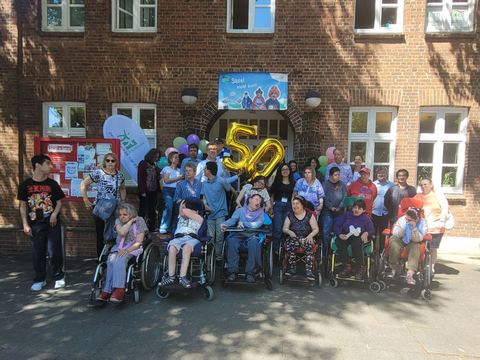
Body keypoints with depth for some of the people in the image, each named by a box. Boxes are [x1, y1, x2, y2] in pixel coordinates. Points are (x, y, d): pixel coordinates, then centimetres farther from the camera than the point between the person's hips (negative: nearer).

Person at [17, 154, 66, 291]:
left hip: (52, 223, 0)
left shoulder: (52, 184, 1)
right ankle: (39, 279, 23)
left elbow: (59, 202, 6)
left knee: (54, 251, 0)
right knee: (37, 252, 7)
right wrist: (25, 224, -2)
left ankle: (58, 277, 15)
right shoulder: (25, 185, -1)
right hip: (35, 224, 0)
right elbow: (23, 206, 4)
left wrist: (54, 214, -11)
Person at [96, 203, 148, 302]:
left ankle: (119, 290, -41)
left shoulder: (139, 221, 1)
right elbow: (121, 232, -12)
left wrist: (127, 251, -21)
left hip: (133, 248, -4)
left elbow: (138, 242, -7)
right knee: (111, 261, -30)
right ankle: (107, 291, -31)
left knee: (119, 261, -34)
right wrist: (130, 221, -5)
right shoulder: (118, 221, 13)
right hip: (118, 247, 4)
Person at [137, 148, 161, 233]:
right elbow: (140, 178, -9)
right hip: (145, 192, -6)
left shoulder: (154, 165, 15)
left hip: (153, 192, 6)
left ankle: (151, 229, 15)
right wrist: (142, 191, -14)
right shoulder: (143, 163, -3)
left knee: (152, 211, 8)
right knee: (143, 210, -2)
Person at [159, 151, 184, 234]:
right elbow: (166, 180, -4)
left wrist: (180, 182, -8)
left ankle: (172, 227, 0)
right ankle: (164, 227, -18)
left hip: (177, 191, 4)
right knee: (169, 206, -24)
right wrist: (178, 178, -4)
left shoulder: (179, 170, 21)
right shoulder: (167, 168, 7)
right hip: (168, 190, -4)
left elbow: (181, 180, 15)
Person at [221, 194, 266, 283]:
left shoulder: (261, 213, 16)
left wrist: (243, 223, -5)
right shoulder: (240, 210, 17)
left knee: (253, 242, -35)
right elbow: (232, 220, 0)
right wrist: (224, 224, -21)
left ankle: (250, 272, -30)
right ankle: (233, 271, -28)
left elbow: (257, 224, -2)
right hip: (239, 235, 1)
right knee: (231, 241, -32)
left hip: (252, 236, 0)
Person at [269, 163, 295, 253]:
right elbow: (272, 196, 8)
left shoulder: (293, 183, 11)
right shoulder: (277, 182, 10)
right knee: (278, 228, -7)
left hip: (288, 206, 1)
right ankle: (275, 249, 1)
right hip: (278, 206, -1)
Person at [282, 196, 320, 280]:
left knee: (308, 246, -34)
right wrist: (289, 232, -13)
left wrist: (310, 235, -14)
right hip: (293, 237, 1)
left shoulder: (309, 215, 10)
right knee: (291, 245, -32)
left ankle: (309, 270, -32)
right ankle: (292, 268, -23)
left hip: (306, 237, -1)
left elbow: (316, 229, 5)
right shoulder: (290, 216, 16)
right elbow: (284, 228, 10)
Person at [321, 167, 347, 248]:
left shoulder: (342, 185, 9)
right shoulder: (325, 184, 1)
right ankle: (326, 249, 3)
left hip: (339, 212, 3)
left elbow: (345, 198, 2)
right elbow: (324, 198, -7)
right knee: (326, 231, -5)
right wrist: (331, 207, -16)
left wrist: (339, 208, -12)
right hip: (327, 212, -2)